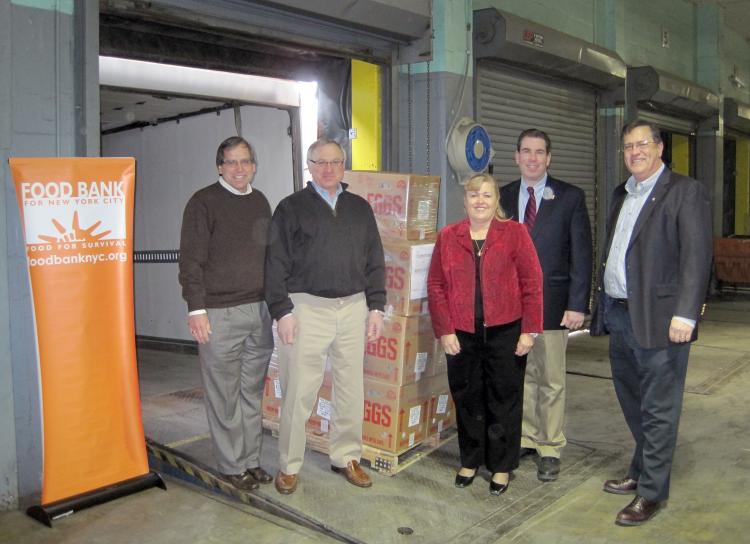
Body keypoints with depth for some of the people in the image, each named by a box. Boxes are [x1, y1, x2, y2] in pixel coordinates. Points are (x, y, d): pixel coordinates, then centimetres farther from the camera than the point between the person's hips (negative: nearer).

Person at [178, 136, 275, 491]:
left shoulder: (260, 202, 14)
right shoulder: (204, 202, -4)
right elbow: (191, 259, -8)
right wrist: (196, 308, -14)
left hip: (260, 310, 6)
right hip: (219, 314, -5)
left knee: (253, 393, 11)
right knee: (224, 396, 1)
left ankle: (251, 460, 23)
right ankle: (231, 466, 14)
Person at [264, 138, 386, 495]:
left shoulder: (360, 207, 14)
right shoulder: (292, 207, 3)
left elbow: (374, 261, 13)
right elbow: (276, 264, -2)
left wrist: (376, 307, 7)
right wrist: (282, 311, -8)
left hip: (353, 307, 4)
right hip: (307, 307, -3)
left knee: (351, 388, 10)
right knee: (299, 390, 0)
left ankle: (346, 456, 25)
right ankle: (289, 465, 15)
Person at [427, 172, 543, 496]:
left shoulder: (515, 233, -1)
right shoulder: (447, 237, 5)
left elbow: (532, 283, -3)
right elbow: (435, 286, 3)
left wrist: (529, 330, -7)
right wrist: (444, 331, -4)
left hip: (505, 332, -2)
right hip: (462, 334, 2)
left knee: (504, 399, 8)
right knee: (467, 399, 12)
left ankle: (501, 466, 24)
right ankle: (470, 460, 30)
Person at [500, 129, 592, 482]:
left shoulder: (570, 197, -1)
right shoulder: (504, 197, 8)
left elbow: (581, 254, -3)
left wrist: (578, 305, -9)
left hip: (551, 302, -3)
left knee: (551, 380, 4)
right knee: (521, 375, 13)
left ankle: (550, 449, 18)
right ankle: (526, 438, 29)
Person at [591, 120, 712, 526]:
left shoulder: (686, 192, -7)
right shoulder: (621, 195, 16)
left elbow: (696, 256, -14)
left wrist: (685, 314, -21)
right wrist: (602, 303, 14)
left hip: (657, 319, -7)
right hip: (619, 316, 8)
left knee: (657, 410, 2)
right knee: (633, 403, 19)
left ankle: (651, 492, 14)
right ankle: (641, 472, 36)